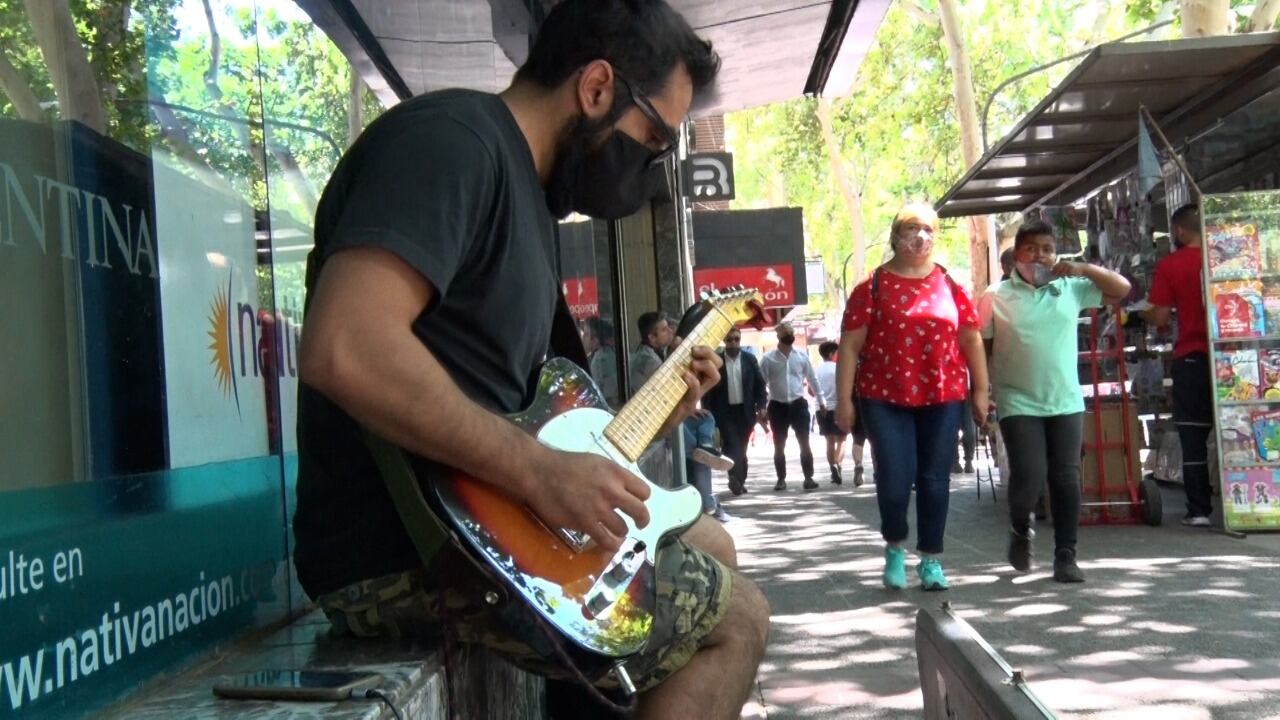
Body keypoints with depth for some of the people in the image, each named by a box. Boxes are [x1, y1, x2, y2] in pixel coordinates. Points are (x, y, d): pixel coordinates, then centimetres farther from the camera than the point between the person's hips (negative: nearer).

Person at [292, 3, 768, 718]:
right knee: (737, 619, -2)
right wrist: (542, 471, -26)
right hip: (408, 551, -10)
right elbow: (347, 351, -31)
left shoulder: (528, 192, 18)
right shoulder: (453, 139, -15)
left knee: (711, 547, 23)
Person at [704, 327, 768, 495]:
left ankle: (738, 480, 18)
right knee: (732, 446, -13)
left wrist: (761, 407, -2)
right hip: (724, 412, -2)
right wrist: (708, 413, -4)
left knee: (741, 447, 8)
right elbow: (708, 388, 0)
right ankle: (738, 480, -20)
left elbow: (760, 384, 8)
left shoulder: (750, 359, 5)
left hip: (745, 411, 3)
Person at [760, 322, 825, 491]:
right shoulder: (768, 358, -4)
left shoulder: (802, 356, 2)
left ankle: (808, 478, 7)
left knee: (804, 443, 1)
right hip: (778, 406, -1)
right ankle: (781, 479, 18)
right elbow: (762, 383, -2)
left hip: (798, 405, 1)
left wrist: (821, 400, 12)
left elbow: (812, 379, 10)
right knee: (779, 445, 8)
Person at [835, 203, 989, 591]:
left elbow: (971, 340, 12)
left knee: (934, 479, 5)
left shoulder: (950, 285, 8)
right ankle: (895, 547, 19)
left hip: (943, 397, 3)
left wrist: (980, 391, 9)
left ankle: (931, 559, 18)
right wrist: (844, 399, -6)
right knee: (894, 478, -7)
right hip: (885, 398, -2)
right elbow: (850, 345, -2)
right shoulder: (872, 287, -1)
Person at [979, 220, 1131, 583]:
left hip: (1067, 402, 3)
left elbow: (1122, 289, 4)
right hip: (1019, 404, -2)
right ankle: (1020, 529, 21)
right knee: (1029, 477, -10)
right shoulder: (996, 296, -1)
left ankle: (1066, 556, 11)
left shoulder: (1072, 289, 5)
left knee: (1066, 479, 2)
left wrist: (1083, 268, -10)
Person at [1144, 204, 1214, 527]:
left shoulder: (1169, 266, -6)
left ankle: (1199, 510, 2)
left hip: (1192, 358, -2)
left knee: (1193, 437, 3)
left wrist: (1142, 311, 13)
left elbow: (1160, 318, -6)